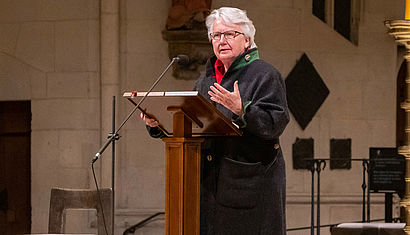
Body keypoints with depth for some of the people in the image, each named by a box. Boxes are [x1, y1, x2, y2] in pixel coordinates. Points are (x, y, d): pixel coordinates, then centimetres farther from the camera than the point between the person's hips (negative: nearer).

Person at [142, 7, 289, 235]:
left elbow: (276, 122, -14)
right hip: (209, 184, 6)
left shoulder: (264, 75, -1)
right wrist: (157, 125, 0)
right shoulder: (206, 80, 20)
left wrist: (242, 110, -29)